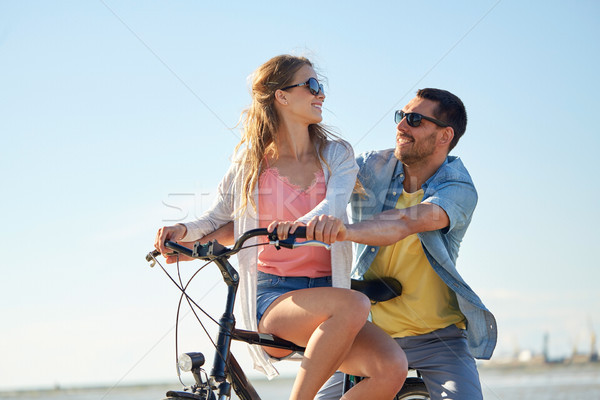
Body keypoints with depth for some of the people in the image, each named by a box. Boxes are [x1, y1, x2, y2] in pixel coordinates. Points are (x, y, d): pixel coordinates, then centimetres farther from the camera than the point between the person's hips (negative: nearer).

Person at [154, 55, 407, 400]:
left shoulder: (337, 154, 10)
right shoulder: (250, 160, 8)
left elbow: (335, 205, -11)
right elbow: (219, 217, 18)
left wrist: (298, 225, -34)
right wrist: (184, 231, -6)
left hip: (324, 291, 3)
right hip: (273, 298, -3)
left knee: (392, 366, -26)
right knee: (353, 305, -35)